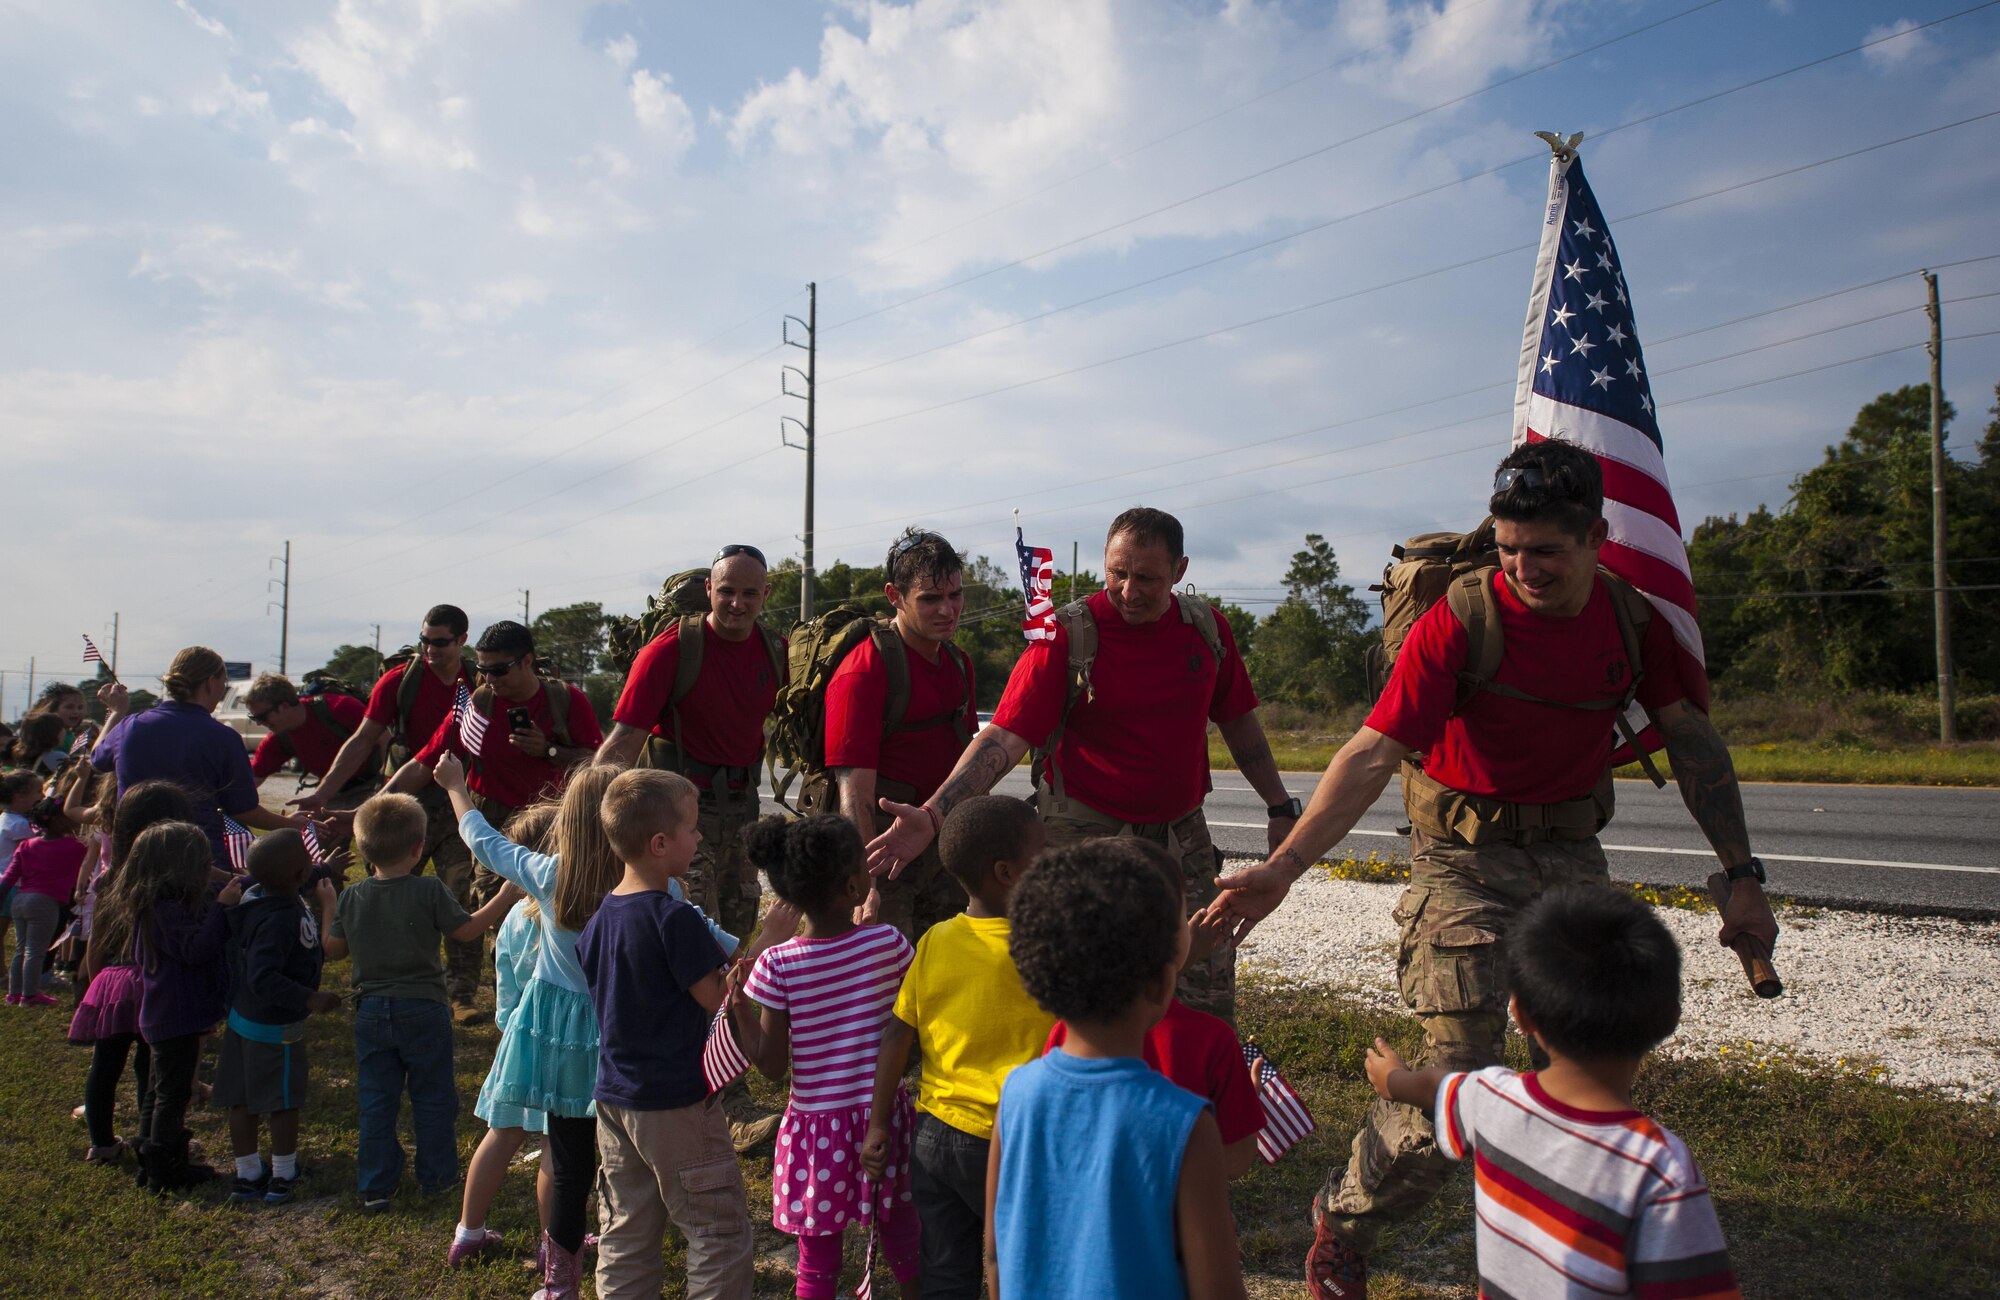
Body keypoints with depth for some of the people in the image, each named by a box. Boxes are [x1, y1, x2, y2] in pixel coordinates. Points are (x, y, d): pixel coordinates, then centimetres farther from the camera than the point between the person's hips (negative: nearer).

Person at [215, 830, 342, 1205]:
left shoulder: (258, 895, -2)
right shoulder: (280, 920, -31)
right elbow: (262, 978, -35)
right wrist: (309, 999, -29)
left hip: (244, 1017, 9)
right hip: (274, 1026, -9)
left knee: (242, 1100, 16)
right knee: (284, 1101, 9)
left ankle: (247, 1175, 30)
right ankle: (282, 1177, 23)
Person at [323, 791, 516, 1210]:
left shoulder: (352, 896, -3)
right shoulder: (430, 891, -15)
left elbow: (334, 949, 7)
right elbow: (466, 929, -8)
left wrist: (326, 905, 23)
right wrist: (506, 895, 1)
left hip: (371, 1011, 3)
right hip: (422, 1010, -3)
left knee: (375, 1101, 12)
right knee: (433, 1098, 12)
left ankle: (374, 1187, 17)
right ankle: (436, 1176, 22)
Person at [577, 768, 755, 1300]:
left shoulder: (599, 917, 5)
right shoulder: (673, 917, -20)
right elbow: (717, 998, -18)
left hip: (614, 1098, 8)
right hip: (676, 1103, -8)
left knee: (626, 1236, 18)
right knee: (722, 1239, 3)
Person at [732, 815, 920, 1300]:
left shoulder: (776, 965, -14)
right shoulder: (888, 943, -13)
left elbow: (770, 1065, -10)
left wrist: (738, 1004, -3)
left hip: (818, 1124, -1)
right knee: (905, 1247, 21)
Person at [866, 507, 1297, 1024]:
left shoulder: (1206, 628, 2)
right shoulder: (1068, 634, -12)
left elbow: (1239, 722, 15)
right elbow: (1005, 736, -18)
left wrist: (1280, 807, 15)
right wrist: (933, 814, -29)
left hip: (1181, 834, 4)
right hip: (1087, 835, -4)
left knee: (1209, 988, 8)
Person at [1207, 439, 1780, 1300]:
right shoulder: (1460, 621, -18)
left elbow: (1690, 738, 9)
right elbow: (1372, 752, -23)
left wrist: (1741, 875, 7)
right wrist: (1284, 865, -33)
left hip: (1571, 853, 5)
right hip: (1467, 855, -5)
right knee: (1458, 1083, -10)